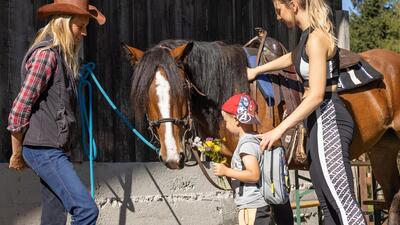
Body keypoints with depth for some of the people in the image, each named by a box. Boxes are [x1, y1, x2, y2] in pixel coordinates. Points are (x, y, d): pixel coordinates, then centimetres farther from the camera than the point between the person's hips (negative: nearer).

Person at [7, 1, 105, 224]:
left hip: (56, 149, 9)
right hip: (44, 149, -9)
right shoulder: (46, 54, -13)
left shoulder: (63, 56, 16)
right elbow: (21, 106, -14)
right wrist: (17, 154, -5)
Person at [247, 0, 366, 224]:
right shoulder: (311, 35, 14)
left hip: (327, 121, -10)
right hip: (322, 122, 10)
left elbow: (316, 95, -22)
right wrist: (257, 70, 47)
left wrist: (279, 129, -21)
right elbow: (292, 58, 37)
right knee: (329, 204, 11)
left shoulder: (316, 38, -16)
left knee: (342, 202, -14)